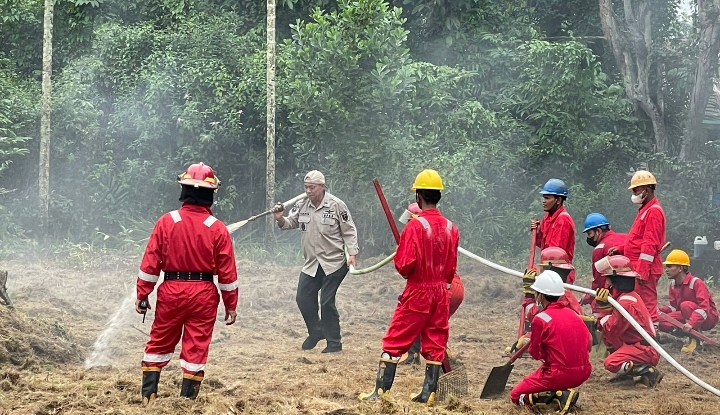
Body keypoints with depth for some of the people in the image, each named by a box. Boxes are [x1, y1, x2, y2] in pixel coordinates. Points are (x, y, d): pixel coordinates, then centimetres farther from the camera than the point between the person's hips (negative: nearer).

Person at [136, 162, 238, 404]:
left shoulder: (167, 221, -6)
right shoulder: (217, 228, -6)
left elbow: (150, 262, -5)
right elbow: (227, 272, -4)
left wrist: (142, 295, 4)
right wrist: (230, 305, 5)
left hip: (171, 291, 1)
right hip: (204, 294, 0)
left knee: (159, 344, 14)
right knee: (196, 349, 6)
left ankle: (148, 395, 14)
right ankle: (187, 400, 8)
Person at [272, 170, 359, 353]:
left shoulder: (336, 205, -10)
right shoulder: (302, 206, 4)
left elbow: (349, 231, -6)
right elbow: (289, 223, 8)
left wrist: (352, 253, -14)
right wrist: (280, 219, -15)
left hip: (334, 263, -6)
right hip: (311, 263, 6)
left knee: (327, 302, -7)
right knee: (303, 299, 6)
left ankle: (334, 342, 5)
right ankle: (316, 332, 30)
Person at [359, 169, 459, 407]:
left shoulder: (415, 226, -16)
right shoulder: (451, 228, 2)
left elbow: (404, 265, -18)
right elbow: (451, 269, 8)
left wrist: (398, 256, 3)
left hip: (417, 292, -5)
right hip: (441, 293, 5)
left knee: (394, 342, 1)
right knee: (435, 345, 10)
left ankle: (381, 391, 0)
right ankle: (428, 393, 11)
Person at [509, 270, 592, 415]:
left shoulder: (540, 319, -10)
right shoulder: (573, 314, 8)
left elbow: (536, 354, -2)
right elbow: (589, 345, 13)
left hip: (559, 375, -7)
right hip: (583, 374, 7)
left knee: (516, 396, 8)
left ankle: (558, 395, -13)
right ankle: (566, 391, 8)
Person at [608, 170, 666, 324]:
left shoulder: (653, 211, -12)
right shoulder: (645, 209, 20)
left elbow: (650, 244, -19)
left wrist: (642, 271, -23)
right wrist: (620, 249, 11)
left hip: (646, 268, -10)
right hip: (638, 267, 10)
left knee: (647, 303, -10)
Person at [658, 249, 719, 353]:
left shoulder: (696, 283, -23)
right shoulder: (673, 285, 1)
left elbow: (704, 308, -32)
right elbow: (674, 307, 6)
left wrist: (691, 323, -45)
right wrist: (660, 310, -14)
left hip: (708, 318, -7)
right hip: (688, 317, 7)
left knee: (686, 305, -37)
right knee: (661, 321, -14)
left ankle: (695, 339, -24)